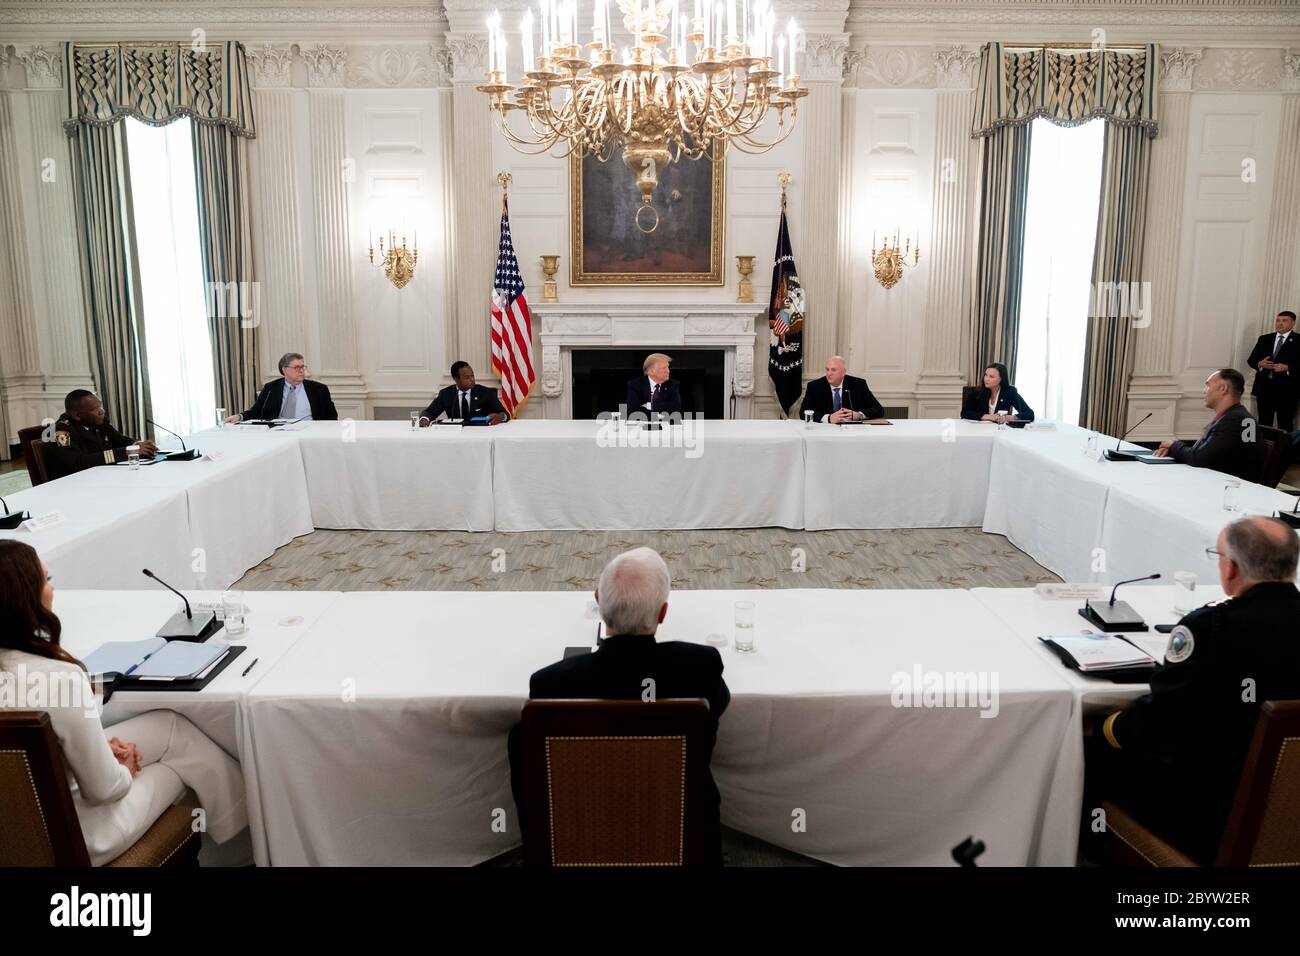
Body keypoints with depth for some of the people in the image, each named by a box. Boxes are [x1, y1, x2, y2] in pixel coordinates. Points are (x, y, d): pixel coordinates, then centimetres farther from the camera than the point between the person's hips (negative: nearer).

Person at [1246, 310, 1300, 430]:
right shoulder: (1264, 339, 13)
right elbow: (1251, 360, 13)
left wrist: (1287, 368, -19)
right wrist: (1260, 364, -7)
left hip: (1286, 389, -4)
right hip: (1264, 387, 4)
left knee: (1285, 425, -2)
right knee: (1263, 424, 8)